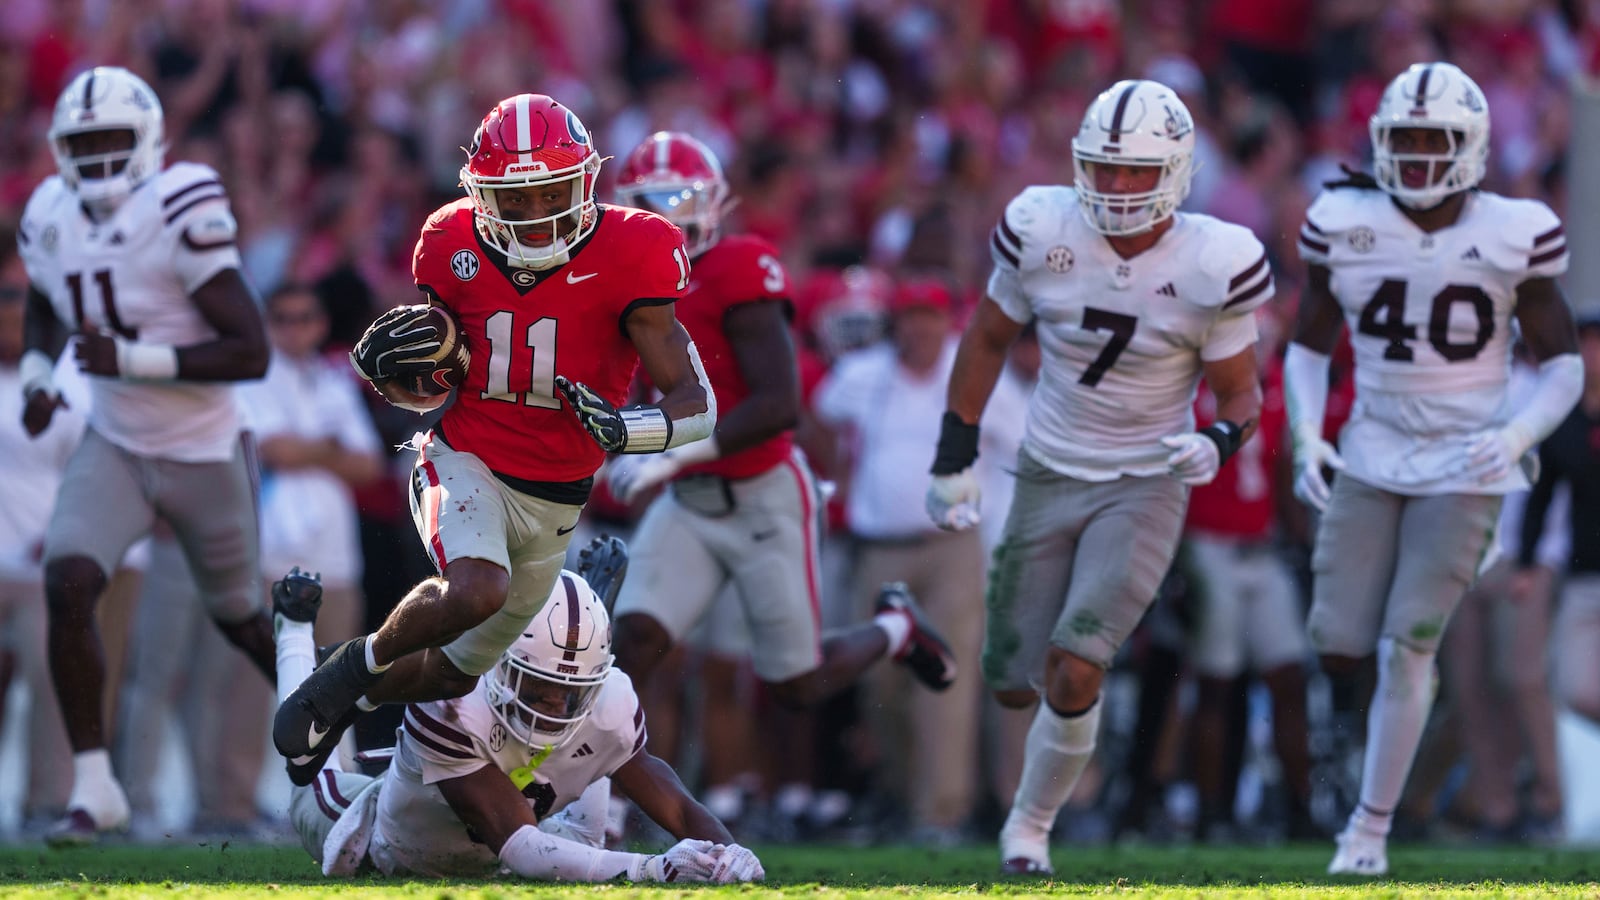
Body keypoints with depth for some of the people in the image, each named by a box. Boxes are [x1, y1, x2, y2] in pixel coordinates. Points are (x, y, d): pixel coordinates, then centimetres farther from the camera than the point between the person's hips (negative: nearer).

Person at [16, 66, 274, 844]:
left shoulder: (179, 213, -23)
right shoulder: (51, 220, -4)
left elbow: (251, 351, -25)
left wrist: (130, 360, -30)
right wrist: (36, 375, 1)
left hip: (202, 452, -4)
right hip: (113, 449, 4)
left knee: (240, 619, 14)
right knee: (67, 584, -19)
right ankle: (93, 787, -12)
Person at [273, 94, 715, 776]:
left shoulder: (627, 254, -16)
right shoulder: (458, 246, -8)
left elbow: (697, 405, -16)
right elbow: (428, 395, 5)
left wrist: (622, 429, -35)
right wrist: (393, 370, -18)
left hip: (554, 501, 2)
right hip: (467, 463, -2)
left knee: (457, 670, 15)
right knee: (475, 592, -34)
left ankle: (349, 700, 45)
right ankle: (359, 664, -6)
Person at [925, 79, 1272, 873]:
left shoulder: (1210, 265, -16)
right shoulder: (1044, 232, -13)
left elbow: (1240, 392, -4)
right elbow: (989, 337, 5)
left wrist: (1220, 442, -27)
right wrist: (954, 456, 3)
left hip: (1145, 487, -3)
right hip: (1048, 478, 3)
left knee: (1073, 673, -19)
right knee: (1016, 686, 6)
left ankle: (1030, 824, 6)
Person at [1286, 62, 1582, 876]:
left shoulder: (1513, 237, -10)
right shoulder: (1346, 227, -5)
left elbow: (1563, 364, -1)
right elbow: (1308, 347, 8)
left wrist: (1519, 435, -18)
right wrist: (1306, 435, -9)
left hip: (1464, 469, -3)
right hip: (1372, 462, 3)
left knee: (1406, 645, -11)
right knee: (1339, 647, -3)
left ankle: (1371, 829, 2)